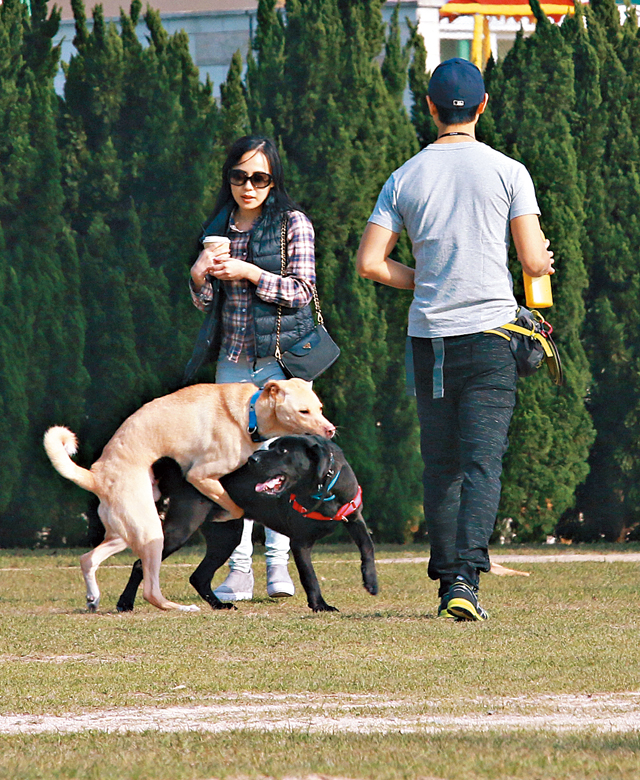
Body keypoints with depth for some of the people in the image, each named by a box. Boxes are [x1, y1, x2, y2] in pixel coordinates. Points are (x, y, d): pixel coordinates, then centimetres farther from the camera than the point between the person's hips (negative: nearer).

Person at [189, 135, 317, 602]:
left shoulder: (294, 224, -1)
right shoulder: (219, 227, 12)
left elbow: (302, 292, -7)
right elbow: (205, 302, 17)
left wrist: (250, 273, -16)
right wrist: (200, 276, -5)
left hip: (283, 355, -4)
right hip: (235, 357, 4)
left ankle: (279, 563, 0)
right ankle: (238, 568, -4)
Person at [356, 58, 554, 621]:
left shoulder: (405, 179, 4)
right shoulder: (507, 172, -2)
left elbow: (370, 263, 2)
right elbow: (535, 262, -4)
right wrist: (543, 260, 20)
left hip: (429, 337, 3)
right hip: (490, 331, -2)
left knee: (441, 465, 12)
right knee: (482, 462, -7)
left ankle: (447, 580, 14)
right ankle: (466, 579, -21)